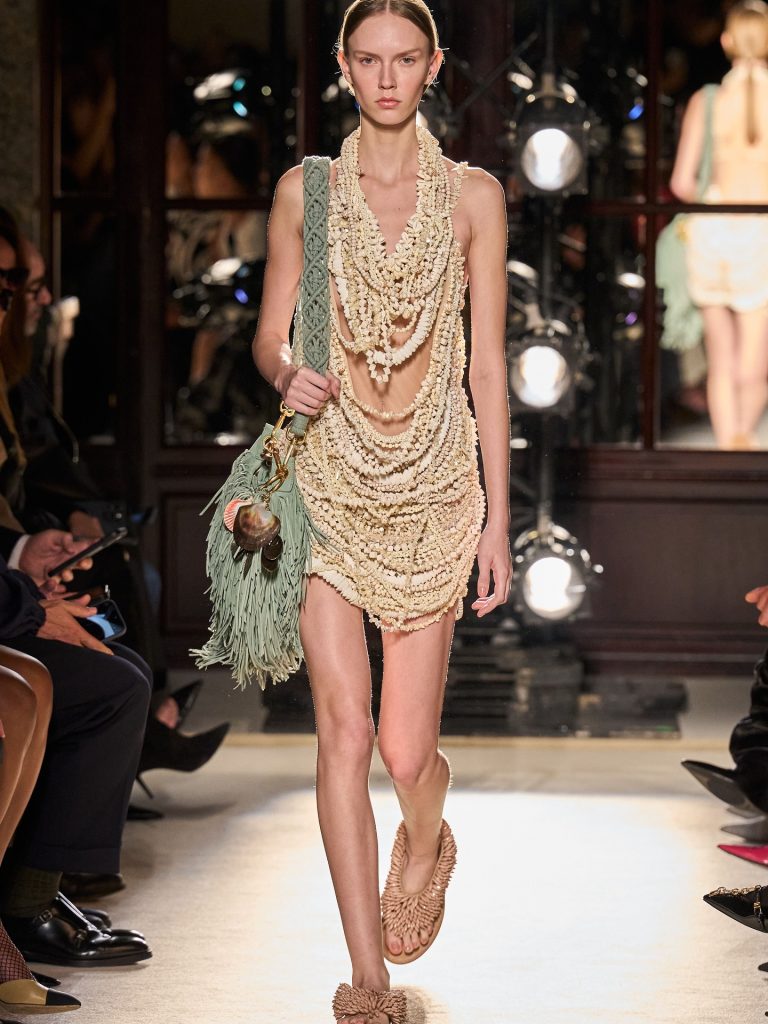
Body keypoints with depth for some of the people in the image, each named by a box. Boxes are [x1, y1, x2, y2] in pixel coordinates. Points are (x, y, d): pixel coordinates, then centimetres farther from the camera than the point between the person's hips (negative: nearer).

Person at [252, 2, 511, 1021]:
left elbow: (487, 365, 3)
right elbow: (269, 335, 10)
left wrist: (499, 517, 0)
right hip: (328, 479, 0)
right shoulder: (305, 191, 5)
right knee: (344, 729, -8)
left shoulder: (472, 196, 3)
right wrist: (288, 376, -14)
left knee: (407, 748, -1)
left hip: (432, 485, 0)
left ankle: (425, 842, 37)